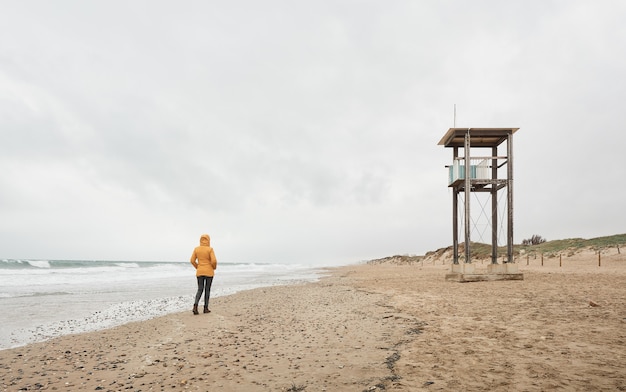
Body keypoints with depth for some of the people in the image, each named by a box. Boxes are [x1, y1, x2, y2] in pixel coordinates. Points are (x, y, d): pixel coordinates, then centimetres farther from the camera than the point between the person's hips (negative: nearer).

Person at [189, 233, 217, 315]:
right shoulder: (210, 249, -10)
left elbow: (192, 261, 0)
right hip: (209, 272, -3)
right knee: (207, 290, 7)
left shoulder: (196, 249, 0)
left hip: (199, 272, 3)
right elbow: (214, 261, -17)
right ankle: (206, 308, 10)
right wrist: (214, 267, 4)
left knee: (200, 289, 9)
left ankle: (195, 306, -11)